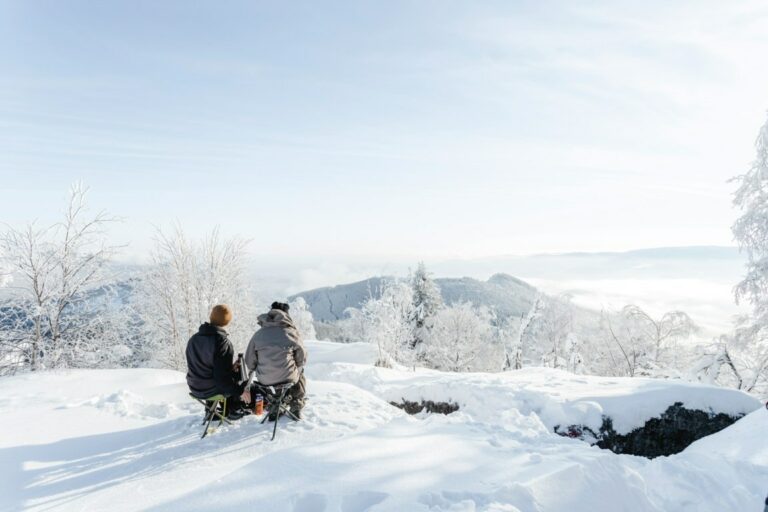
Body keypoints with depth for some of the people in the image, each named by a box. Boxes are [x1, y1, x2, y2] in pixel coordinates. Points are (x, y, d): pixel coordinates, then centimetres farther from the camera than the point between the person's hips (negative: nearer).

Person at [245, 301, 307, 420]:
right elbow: (302, 359, -1)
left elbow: (250, 362, 1)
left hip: (264, 380, 2)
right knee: (300, 375, 33)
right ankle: (296, 409, 31)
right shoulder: (292, 333, -11)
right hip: (288, 378, -2)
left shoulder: (259, 334, -4)